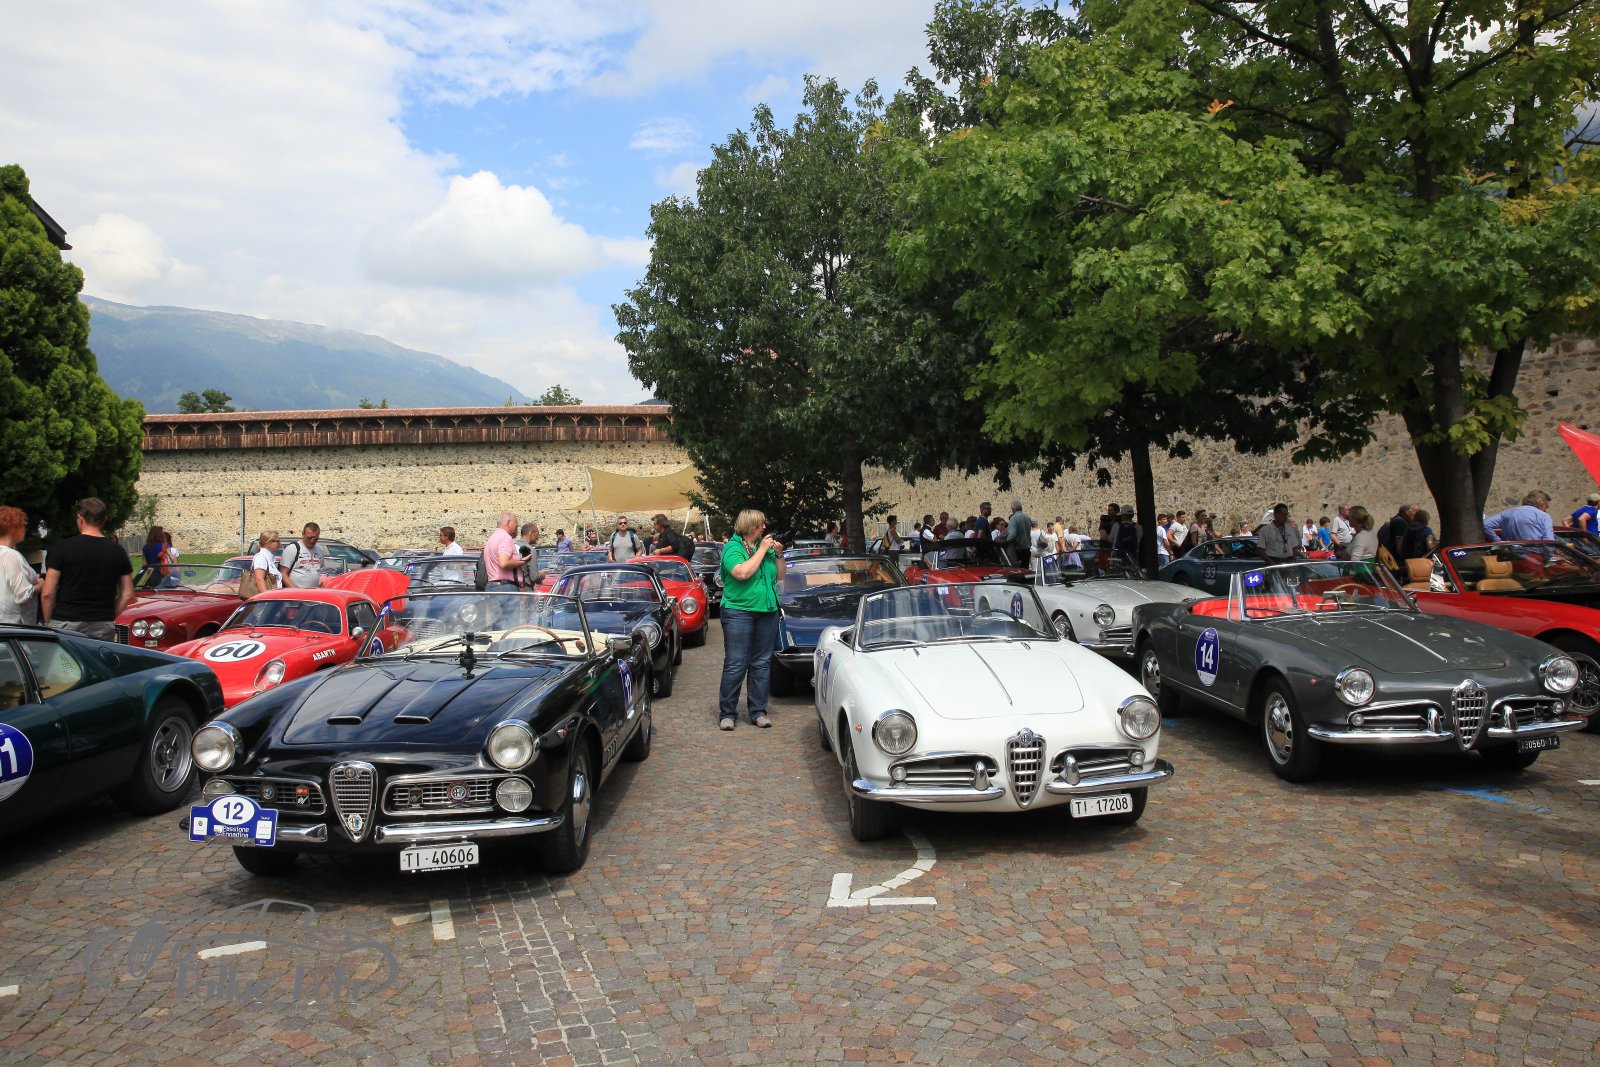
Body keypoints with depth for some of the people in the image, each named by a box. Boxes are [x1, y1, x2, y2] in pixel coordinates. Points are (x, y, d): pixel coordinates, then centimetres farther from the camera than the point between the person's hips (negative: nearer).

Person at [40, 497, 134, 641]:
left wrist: (48, 622, 7)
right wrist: (110, 617, 13)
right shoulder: (117, 551, 4)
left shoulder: (62, 547, -5)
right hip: (103, 626, 2)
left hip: (66, 623, -2)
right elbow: (127, 594, 6)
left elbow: (47, 594, -5)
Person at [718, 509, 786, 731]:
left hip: (767, 611, 6)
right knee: (735, 664, -5)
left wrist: (779, 555, 2)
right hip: (739, 612, -6)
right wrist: (762, 550, -14)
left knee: (762, 664, 8)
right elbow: (742, 573, -22)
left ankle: (758, 711, 16)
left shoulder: (765, 546, 13)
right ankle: (727, 713, 2)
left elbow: (780, 576, 18)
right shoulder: (732, 548, -5)